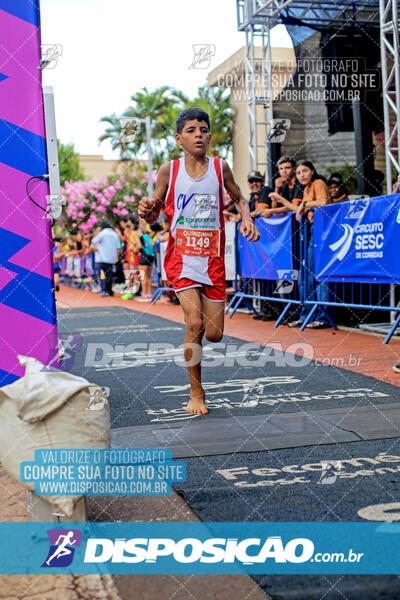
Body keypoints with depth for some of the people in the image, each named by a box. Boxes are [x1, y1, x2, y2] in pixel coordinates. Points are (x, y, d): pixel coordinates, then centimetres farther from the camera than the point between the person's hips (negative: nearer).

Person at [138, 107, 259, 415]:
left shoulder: (220, 167, 1)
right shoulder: (169, 170, -1)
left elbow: (239, 198, 19)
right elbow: (153, 217, 5)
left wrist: (247, 219, -2)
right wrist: (147, 211, -19)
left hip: (213, 259, 2)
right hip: (181, 257, -2)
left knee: (214, 334, 0)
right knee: (195, 324, -18)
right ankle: (196, 392, 1)